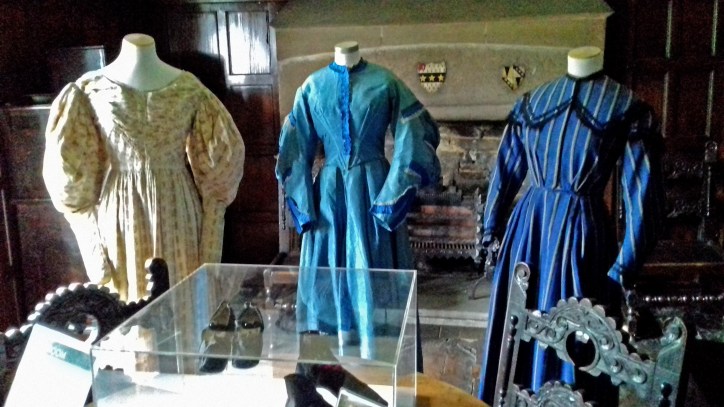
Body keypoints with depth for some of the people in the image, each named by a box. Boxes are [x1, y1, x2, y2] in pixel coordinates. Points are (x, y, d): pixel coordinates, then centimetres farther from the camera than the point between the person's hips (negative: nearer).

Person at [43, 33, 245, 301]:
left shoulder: (92, 88, -8)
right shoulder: (188, 87, -7)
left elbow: (67, 158, -7)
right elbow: (222, 151, -5)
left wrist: (82, 201, 10)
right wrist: (210, 198, 10)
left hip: (118, 207, 0)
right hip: (177, 205, 0)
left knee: (126, 295, 14)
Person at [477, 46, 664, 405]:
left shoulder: (531, 101, 7)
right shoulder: (628, 109, -2)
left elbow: (505, 171, 9)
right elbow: (641, 195, -4)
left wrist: (491, 231, 14)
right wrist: (624, 268, 0)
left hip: (528, 222, 3)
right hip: (580, 228, -3)